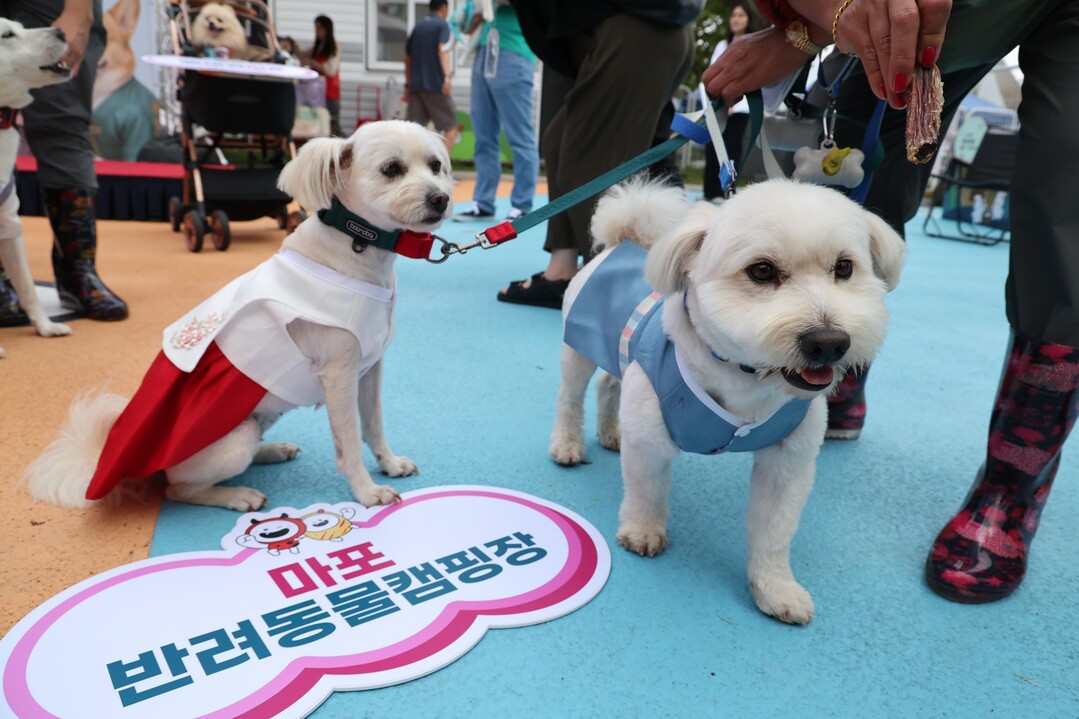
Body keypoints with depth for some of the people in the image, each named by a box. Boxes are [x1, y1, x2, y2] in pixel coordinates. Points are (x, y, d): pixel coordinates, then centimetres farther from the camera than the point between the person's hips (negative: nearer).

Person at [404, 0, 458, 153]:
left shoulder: (417, 27, 18)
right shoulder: (442, 24, 1)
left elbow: (408, 58, 21)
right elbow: (442, 49, -17)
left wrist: (408, 85, 26)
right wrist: (447, 75, -30)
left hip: (416, 85, 6)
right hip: (435, 84, -6)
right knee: (450, 126, 3)